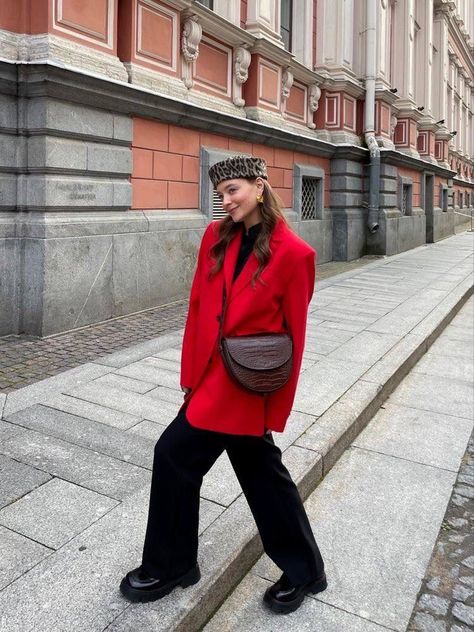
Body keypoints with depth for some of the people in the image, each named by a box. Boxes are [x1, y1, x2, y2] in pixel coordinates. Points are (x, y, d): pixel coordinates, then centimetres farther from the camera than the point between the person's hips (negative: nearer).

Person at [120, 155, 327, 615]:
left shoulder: (294, 253, -14)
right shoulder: (216, 238, 2)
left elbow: (294, 335, -10)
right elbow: (198, 308, 5)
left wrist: (278, 410, -6)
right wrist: (191, 375, 5)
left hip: (249, 387, -6)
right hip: (211, 378, 6)